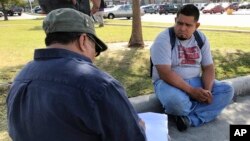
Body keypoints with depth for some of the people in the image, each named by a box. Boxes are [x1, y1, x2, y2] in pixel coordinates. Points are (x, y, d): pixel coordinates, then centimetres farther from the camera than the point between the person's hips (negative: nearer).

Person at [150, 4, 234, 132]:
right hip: (168, 83, -5)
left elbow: (208, 67, 2)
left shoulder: (201, 38, 1)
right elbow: (165, 74, -23)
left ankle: (188, 118, -21)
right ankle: (200, 112, -3)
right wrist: (191, 91, -25)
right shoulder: (163, 39, -17)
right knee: (175, 101, -38)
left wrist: (207, 91, -17)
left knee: (227, 90, -11)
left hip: (195, 82, 6)